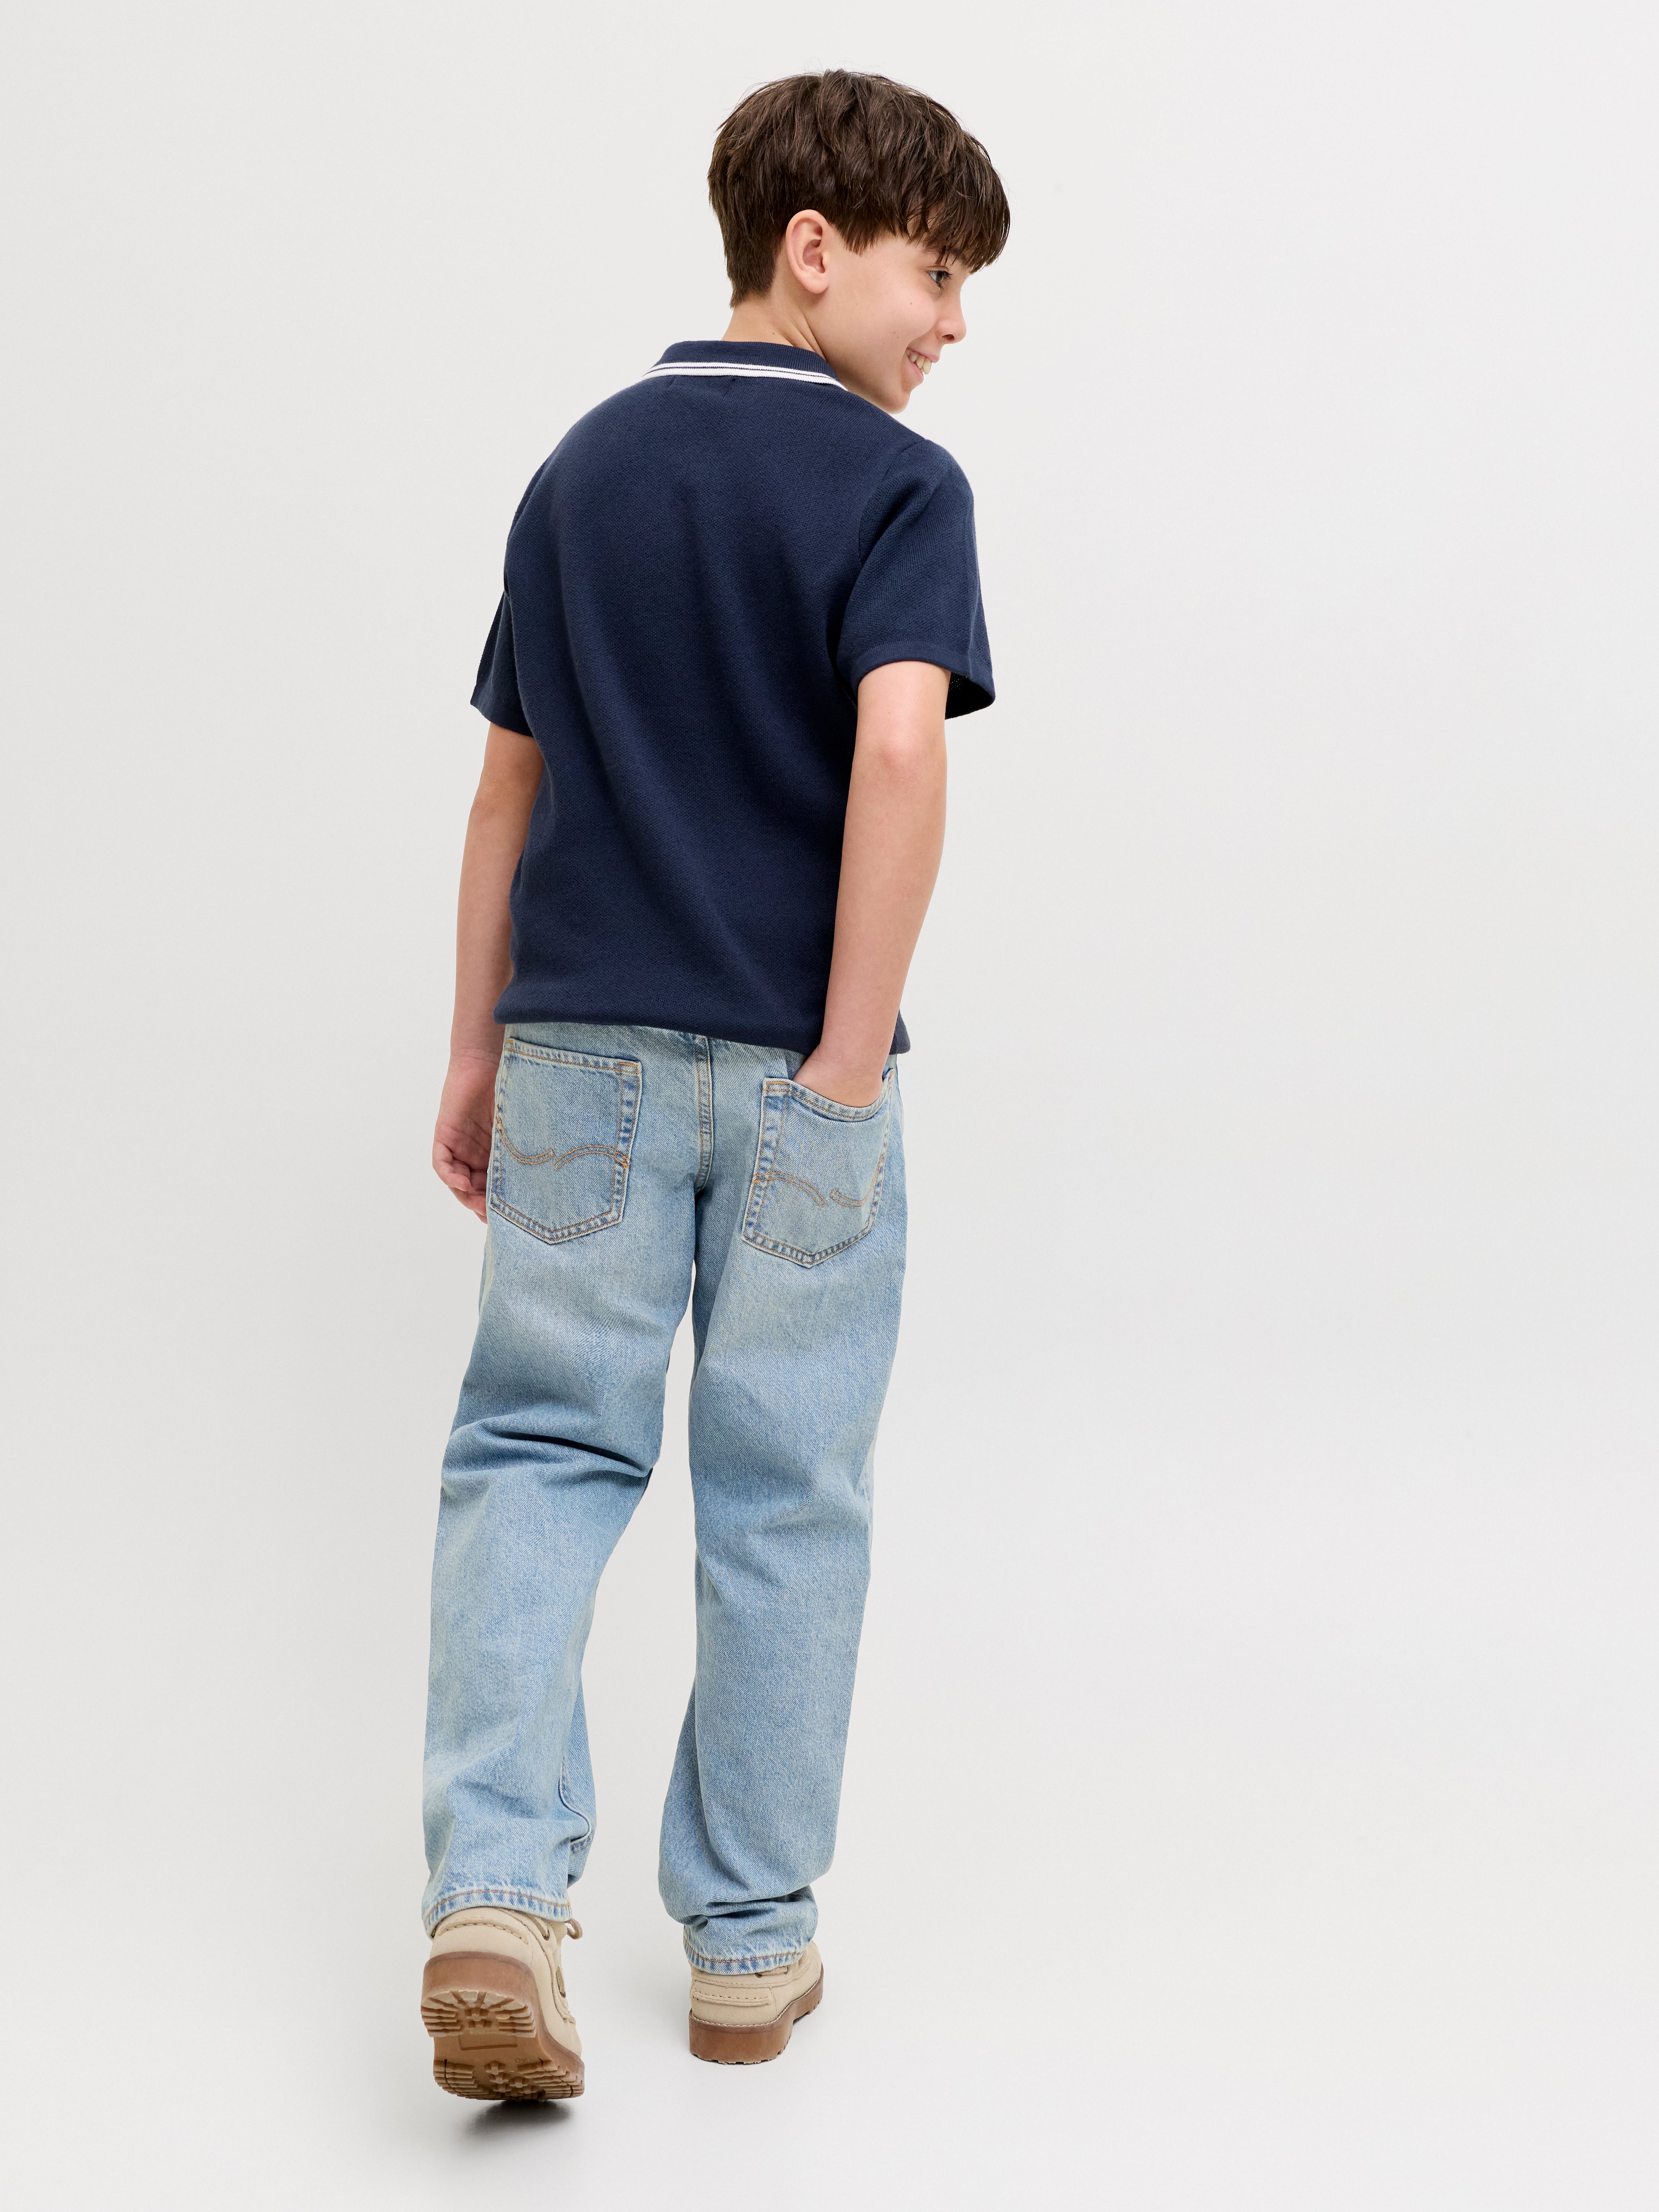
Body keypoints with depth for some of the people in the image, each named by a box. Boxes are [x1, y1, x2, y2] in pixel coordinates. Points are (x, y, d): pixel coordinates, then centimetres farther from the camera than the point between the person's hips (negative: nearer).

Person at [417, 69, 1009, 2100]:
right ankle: (750, 1939, 17)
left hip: (581, 1042, 4)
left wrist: (479, 1047, 17)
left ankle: (496, 1891, -10)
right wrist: (851, 1056, -18)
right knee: (784, 1489, 7)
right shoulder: (893, 482, -6)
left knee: (540, 1444, 7)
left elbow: (510, 779, 13)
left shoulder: (581, 467, 11)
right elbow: (899, 747, -21)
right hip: (786, 1063, -3)